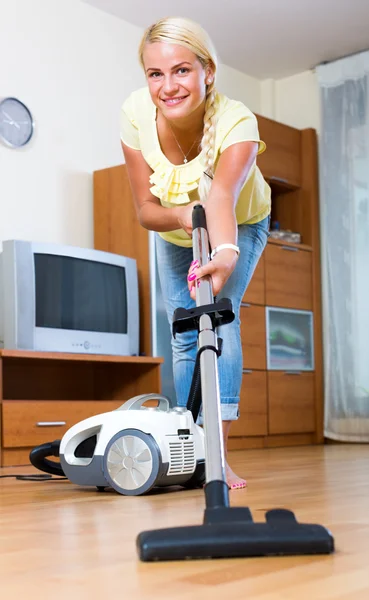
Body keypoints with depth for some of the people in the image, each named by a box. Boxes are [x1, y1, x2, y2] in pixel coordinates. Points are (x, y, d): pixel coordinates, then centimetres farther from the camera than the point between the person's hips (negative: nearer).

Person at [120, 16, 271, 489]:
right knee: (185, 335, 2)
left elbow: (222, 195, -58)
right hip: (176, 234, 3)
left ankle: (218, 451, -23)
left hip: (241, 225, -3)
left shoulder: (237, 122, -39)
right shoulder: (136, 114, -30)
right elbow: (145, 209, -25)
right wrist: (182, 214, -46)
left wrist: (225, 252, -77)